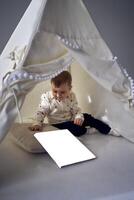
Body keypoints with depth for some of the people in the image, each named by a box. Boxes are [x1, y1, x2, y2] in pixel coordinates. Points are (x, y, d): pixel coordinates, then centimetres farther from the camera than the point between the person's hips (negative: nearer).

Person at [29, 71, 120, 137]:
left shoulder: (71, 96, -4)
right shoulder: (47, 97, -14)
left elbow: (76, 110, 1)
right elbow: (41, 112, -14)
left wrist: (79, 117, -21)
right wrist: (38, 123, -29)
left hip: (71, 120, 4)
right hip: (58, 124, -4)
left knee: (87, 117, -11)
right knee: (76, 130, -32)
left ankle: (109, 130, -4)